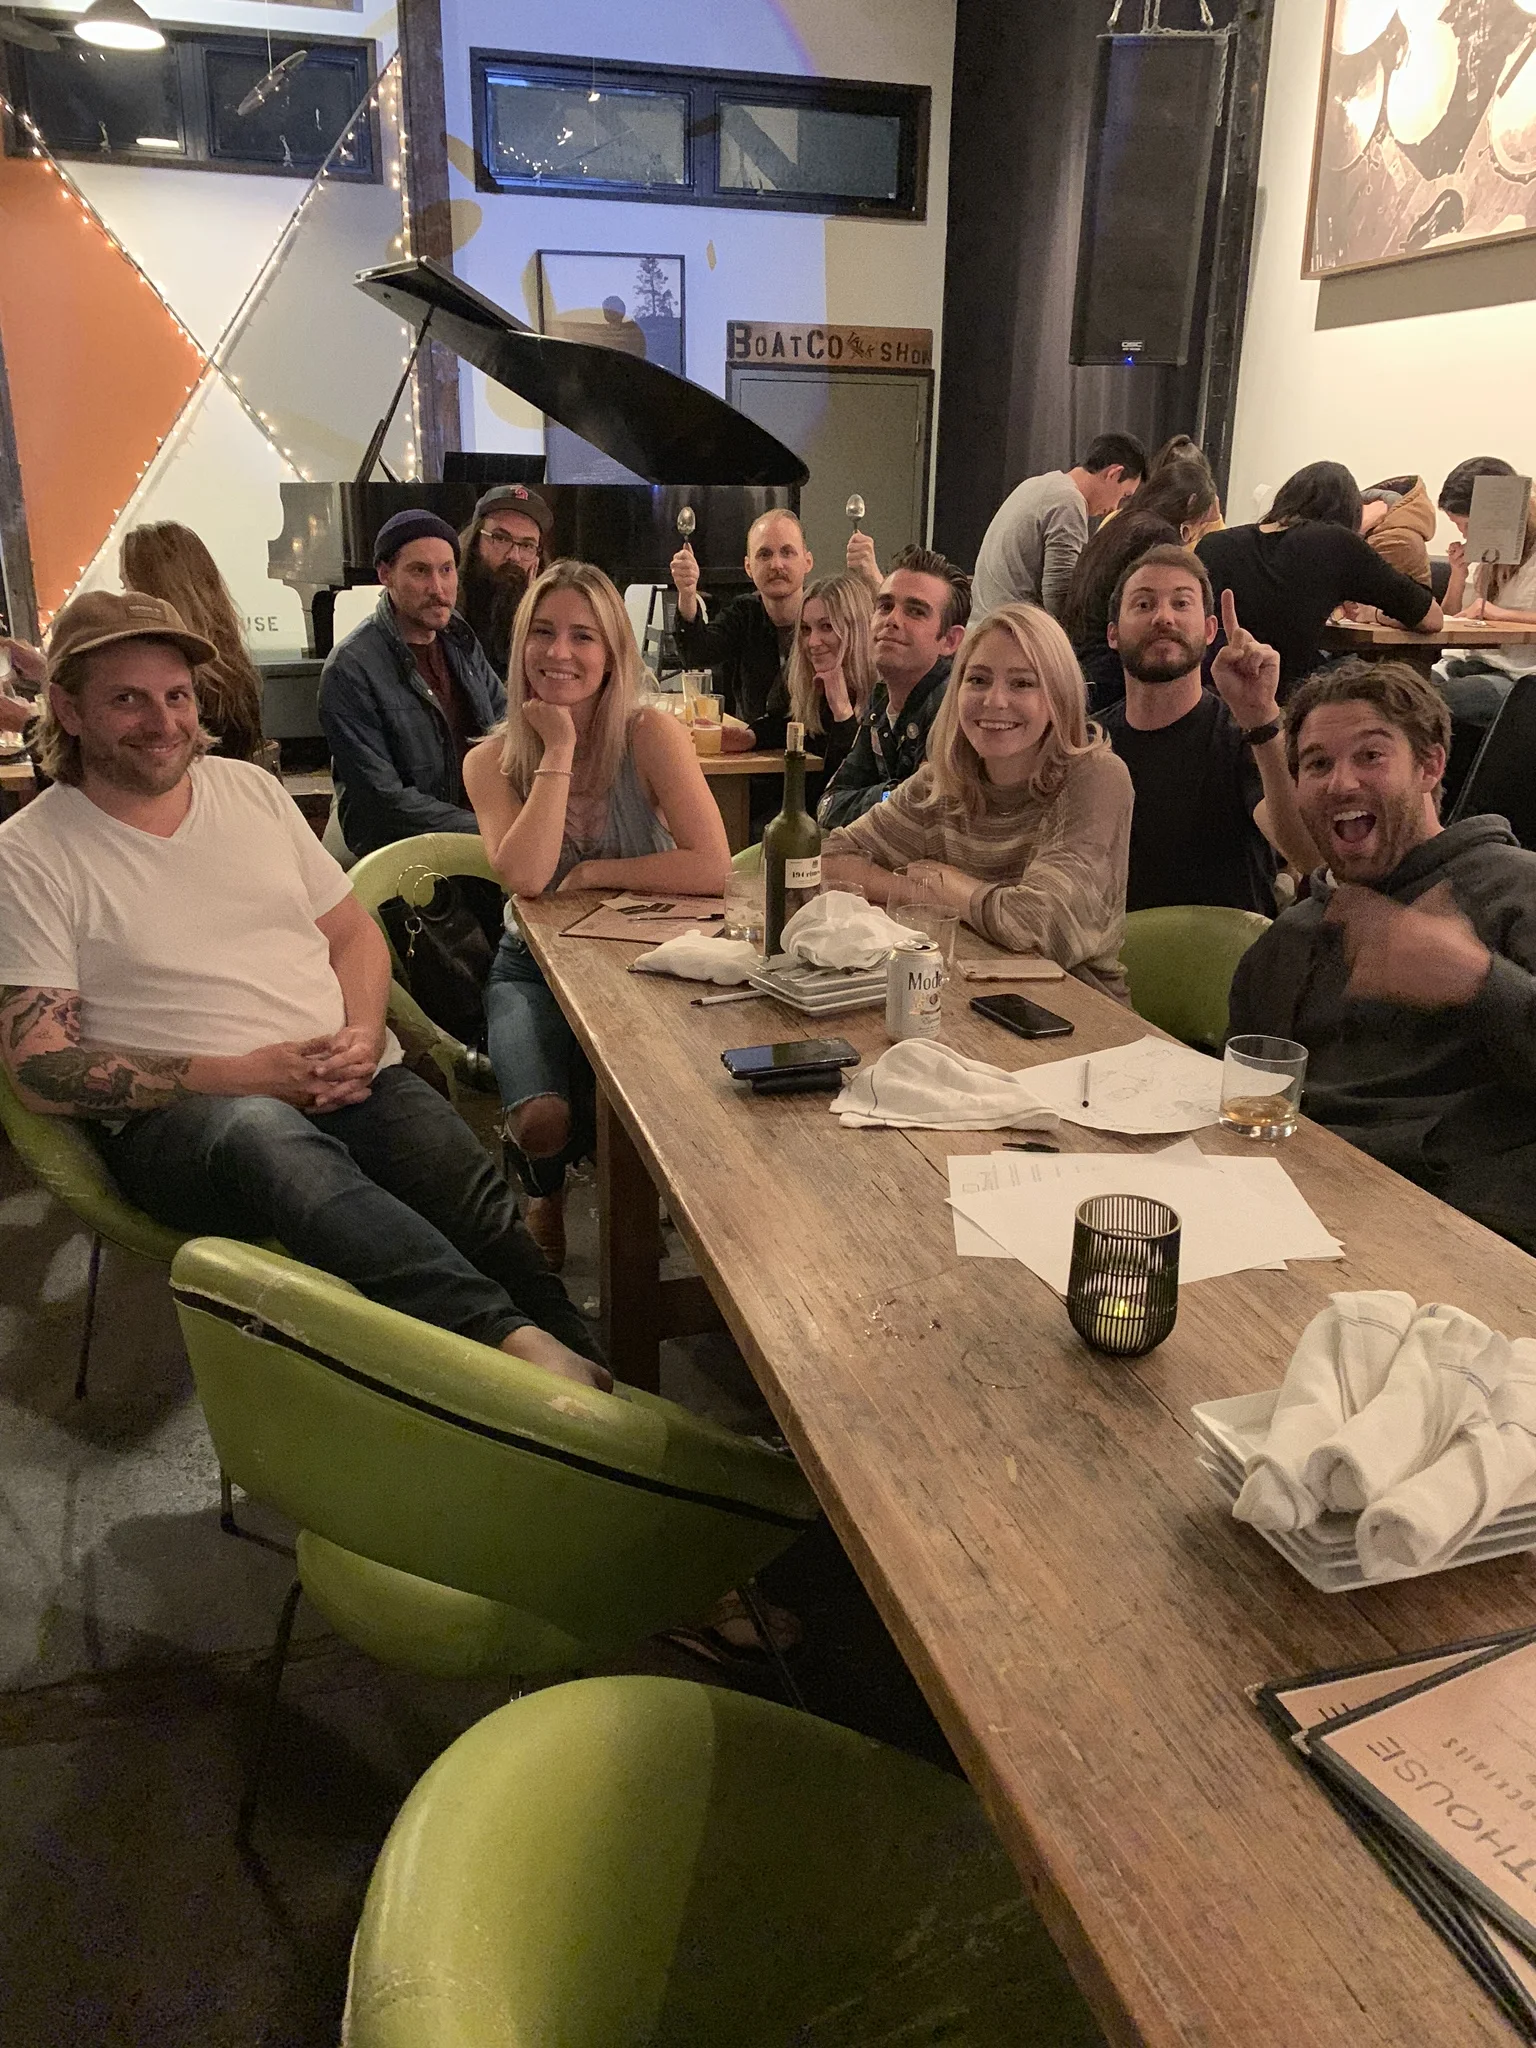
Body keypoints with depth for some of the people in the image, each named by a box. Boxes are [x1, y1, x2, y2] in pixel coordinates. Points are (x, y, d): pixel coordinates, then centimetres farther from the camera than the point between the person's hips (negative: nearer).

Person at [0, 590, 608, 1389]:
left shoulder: (249, 788, 17)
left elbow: (353, 933, 21)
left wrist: (364, 1034, -3)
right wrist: (246, 1074, -14)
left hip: (351, 1082, 5)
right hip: (176, 1116, -4)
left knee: (474, 1195, -29)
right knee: (264, 1135, -41)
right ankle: (517, 1340, -51)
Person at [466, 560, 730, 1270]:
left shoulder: (651, 734, -10)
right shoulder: (493, 760, -5)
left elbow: (712, 867, -23)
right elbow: (525, 877, -24)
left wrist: (589, 874, -18)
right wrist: (559, 750, -20)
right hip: (534, 968, 1)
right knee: (542, 1119, -25)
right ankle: (547, 1198, 15)